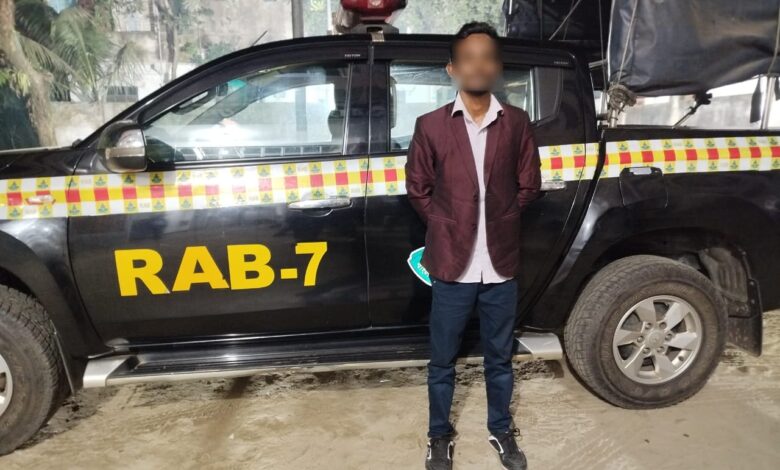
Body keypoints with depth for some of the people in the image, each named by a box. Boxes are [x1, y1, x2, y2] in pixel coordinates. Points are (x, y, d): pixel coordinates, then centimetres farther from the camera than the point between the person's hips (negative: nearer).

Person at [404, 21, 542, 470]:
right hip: (452, 265, -1)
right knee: (443, 361, 13)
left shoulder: (517, 122, 0)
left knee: (500, 358, 18)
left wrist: (499, 219, 5)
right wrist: (448, 227, 2)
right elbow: (418, 189, 3)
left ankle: (501, 429, 41)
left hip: (502, 264, 2)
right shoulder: (431, 125, -5)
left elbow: (529, 185, 9)